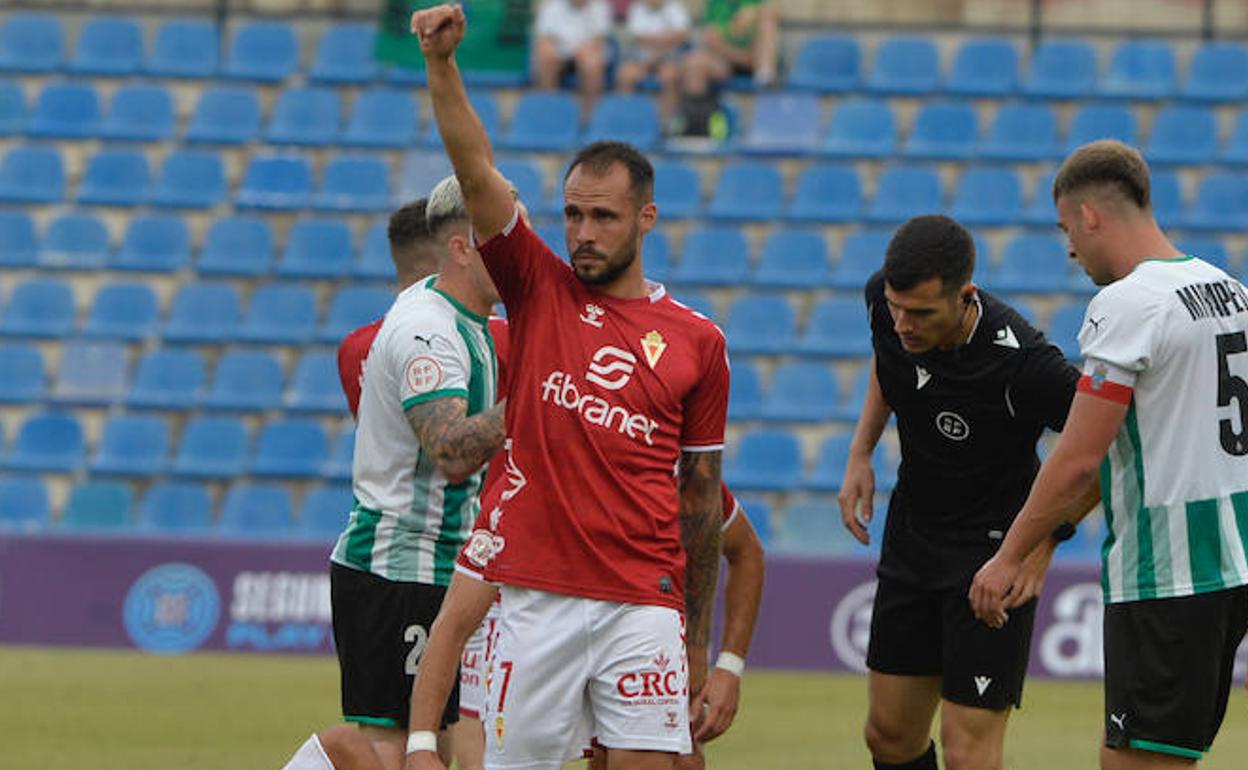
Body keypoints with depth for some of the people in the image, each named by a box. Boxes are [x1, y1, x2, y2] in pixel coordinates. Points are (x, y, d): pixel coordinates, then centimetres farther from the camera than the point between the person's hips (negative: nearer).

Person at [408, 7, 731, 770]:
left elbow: (701, 501, 12)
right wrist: (442, 63, -20)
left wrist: (699, 643, 11)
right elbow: (476, 170, -5)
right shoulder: (538, 291, 8)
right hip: (534, 599, 0)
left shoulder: (696, 341, 8)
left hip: (642, 606, 0)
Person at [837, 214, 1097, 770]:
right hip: (912, 531, 7)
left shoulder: (1020, 362, -30)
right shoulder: (886, 299, -12)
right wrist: (861, 452, 7)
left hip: (993, 549, -7)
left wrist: (1047, 537, -18)